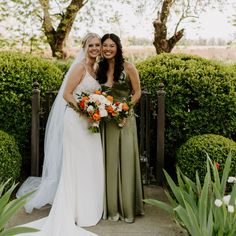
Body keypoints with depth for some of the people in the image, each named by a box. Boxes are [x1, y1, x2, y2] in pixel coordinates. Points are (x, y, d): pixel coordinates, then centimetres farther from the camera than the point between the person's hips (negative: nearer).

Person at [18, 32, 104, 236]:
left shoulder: (94, 69, 15)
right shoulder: (80, 66, -10)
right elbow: (66, 94, -14)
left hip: (89, 122, 8)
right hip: (77, 120, -8)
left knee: (90, 165, 13)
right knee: (77, 165, 0)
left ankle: (89, 208, 27)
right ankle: (77, 212, 12)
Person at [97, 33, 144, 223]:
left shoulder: (128, 68, -5)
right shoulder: (100, 68, 8)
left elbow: (137, 92, -2)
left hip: (125, 118, -4)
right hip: (106, 120, 4)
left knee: (126, 160, 0)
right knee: (110, 162, 6)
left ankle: (128, 208, 14)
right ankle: (112, 208, 18)